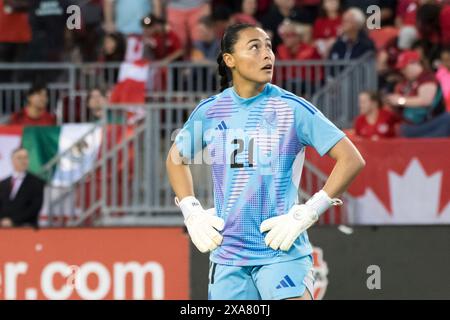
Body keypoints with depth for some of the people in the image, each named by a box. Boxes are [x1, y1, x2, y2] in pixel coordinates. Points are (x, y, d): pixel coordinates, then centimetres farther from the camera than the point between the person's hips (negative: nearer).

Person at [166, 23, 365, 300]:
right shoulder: (209, 111, 5)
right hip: (227, 255, 4)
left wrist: (307, 214, -13)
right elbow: (176, 159, 23)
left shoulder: (293, 108, -6)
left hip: (282, 252, -4)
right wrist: (192, 213, 9)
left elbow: (352, 160, -8)